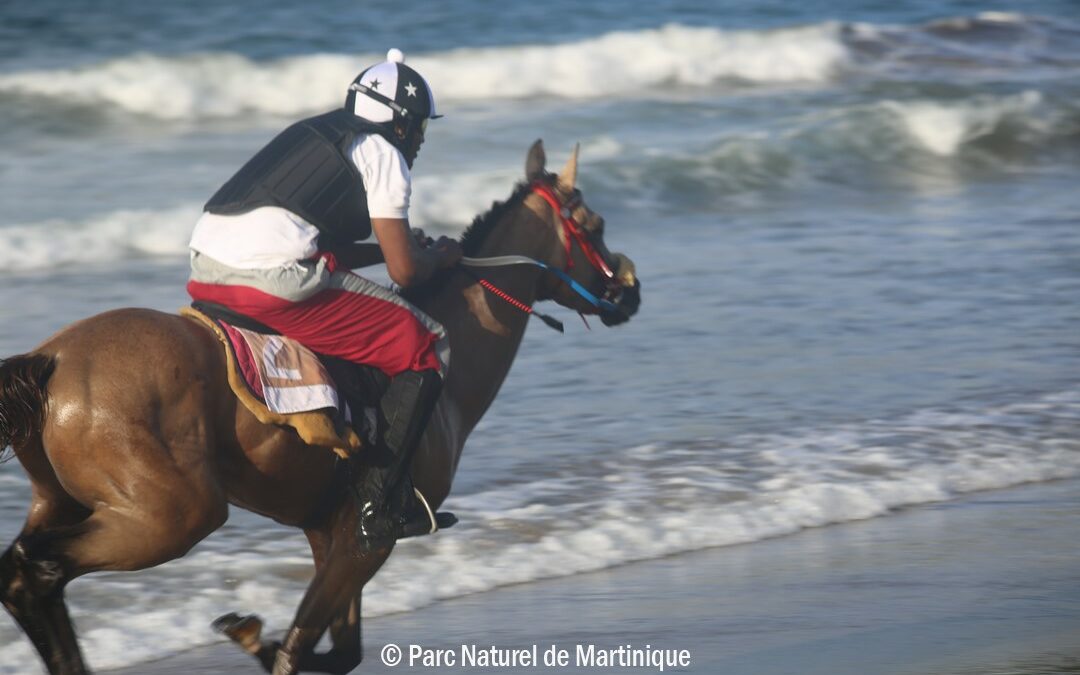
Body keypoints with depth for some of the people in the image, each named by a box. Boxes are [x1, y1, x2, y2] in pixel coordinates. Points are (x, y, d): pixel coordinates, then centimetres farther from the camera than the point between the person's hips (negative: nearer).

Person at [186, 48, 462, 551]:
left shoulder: (315, 134, 29)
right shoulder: (383, 153, 5)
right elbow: (404, 271, 2)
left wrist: (402, 246, 34)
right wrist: (439, 257, 22)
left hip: (205, 272, 8)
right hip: (277, 282, -8)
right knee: (426, 347, 3)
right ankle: (379, 496, -2)